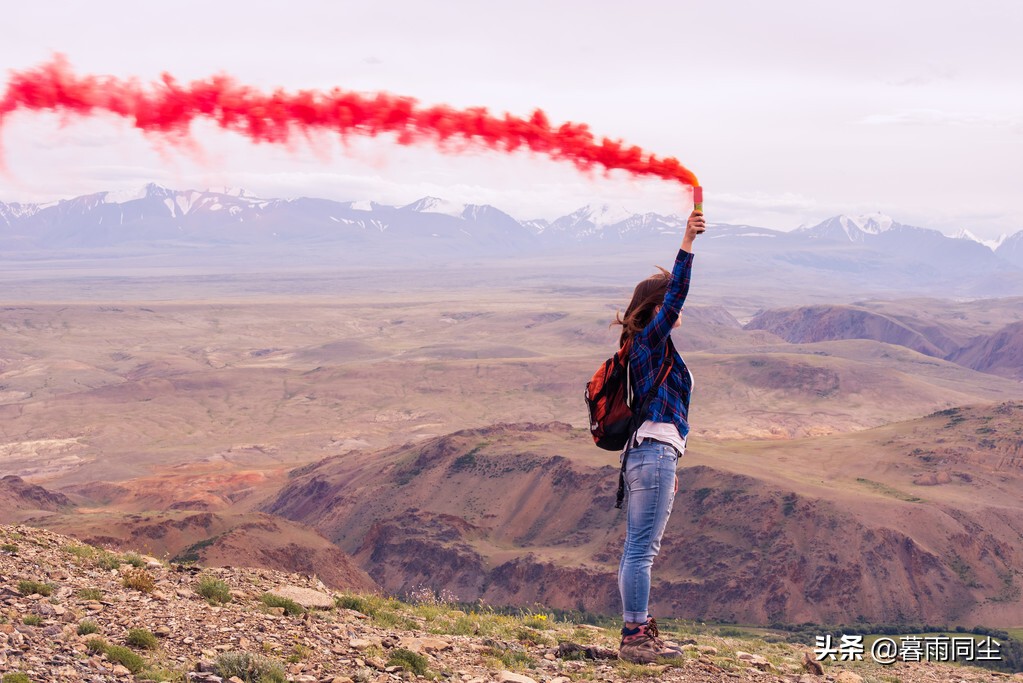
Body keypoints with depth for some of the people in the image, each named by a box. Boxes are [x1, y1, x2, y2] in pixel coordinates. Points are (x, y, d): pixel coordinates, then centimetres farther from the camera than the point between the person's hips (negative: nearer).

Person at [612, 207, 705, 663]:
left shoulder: (650, 350, 21)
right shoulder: (651, 342, -7)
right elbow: (676, 293, -21)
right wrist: (687, 243, -25)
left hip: (646, 456, 10)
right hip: (654, 457, -10)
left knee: (636, 549, 12)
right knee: (642, 549, -9)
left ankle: (639, 631, 18)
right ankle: (634, 637, -7)